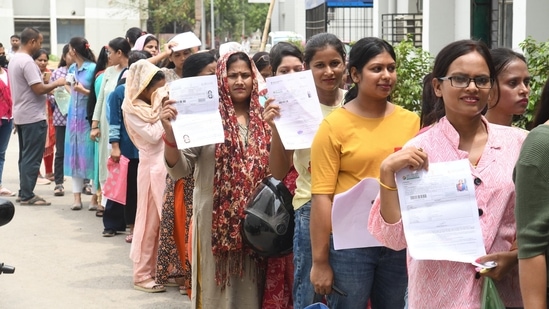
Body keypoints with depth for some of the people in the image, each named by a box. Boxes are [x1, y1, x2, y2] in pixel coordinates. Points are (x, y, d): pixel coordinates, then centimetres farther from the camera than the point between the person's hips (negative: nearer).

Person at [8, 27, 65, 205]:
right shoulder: (27, 61, -18)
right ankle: (27, 195, -2)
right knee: (32, 157, -5)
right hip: (33, 117, -10)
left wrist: (48, 89, 14)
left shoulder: (14, 60, 13)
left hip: (21, 115, 10)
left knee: (25, 156, 14)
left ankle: (24, 193, 17)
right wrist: (56, 84, -7)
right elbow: (38, 88, -22)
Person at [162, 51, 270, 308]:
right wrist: (170, 132, -26)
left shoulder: (264, 119, 6)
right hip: (217, 220, -3)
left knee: (251, 286, 11)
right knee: (218, 286, 4)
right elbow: (179, 170, -10)